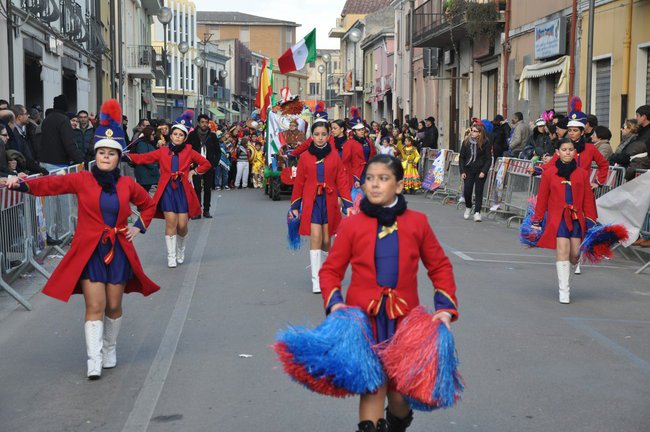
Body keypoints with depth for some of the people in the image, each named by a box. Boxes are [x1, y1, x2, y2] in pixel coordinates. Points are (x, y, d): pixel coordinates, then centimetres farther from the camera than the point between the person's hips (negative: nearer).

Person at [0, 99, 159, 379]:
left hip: (119, 251, 2)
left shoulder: (127, 184, 4)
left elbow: (148, 204, 22)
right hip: (89, 252, -2)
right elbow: (51, 184, -16)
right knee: (95, 306, -8)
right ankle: (94, 361, -6)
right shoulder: (82, 180, -3)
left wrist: (139, 227, 8)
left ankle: (110, 349, 30)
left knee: (114, 306, 9)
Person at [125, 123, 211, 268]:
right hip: (167, 191, 0)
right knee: (171, 223, -10)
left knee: (182, 225, -3)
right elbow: (143, 158, 0)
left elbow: (206, 164, 15)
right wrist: (126, 155, -13)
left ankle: (180, 250, 27)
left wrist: (193, 172, 4)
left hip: (183, 191, 0)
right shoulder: (162, 151, 8)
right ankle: (171, 257, -1)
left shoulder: (189, 151, 8)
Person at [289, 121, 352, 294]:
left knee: (326, 241, 5)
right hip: (311, 202, -1)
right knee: (315, 238, -13)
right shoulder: (305, 157, 2)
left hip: (330, 202, 1)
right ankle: (316, 280, -10)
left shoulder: (334, 157, 3)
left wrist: (348, 205, -2)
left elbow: (342, 182, 4)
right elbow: (298, 183, 7)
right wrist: (294, 206, 7)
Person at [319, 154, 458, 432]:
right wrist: (334, 303, -11)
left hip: (404, 318, 1)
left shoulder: (417, 223, 2)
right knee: (373, 387, -6)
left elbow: (440, 266, 11)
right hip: (364, 318, -1)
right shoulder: (352, 225, -2)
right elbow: (331, 270, 5)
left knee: (400, 392, 8)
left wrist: (445, 307, 2)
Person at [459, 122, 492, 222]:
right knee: (467, 191, -2)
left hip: (480, 171, -2)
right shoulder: (466, 142, 2)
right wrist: (462, 171, 0)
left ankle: (477, 212, 3)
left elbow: (488, 159, -4)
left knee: (478, 191, -1)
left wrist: (484, 171, -14)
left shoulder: (485, 143, -6)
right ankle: (468, 207, 25)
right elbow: (461, 157, 7)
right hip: (468, 170, 2)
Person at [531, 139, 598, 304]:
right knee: (562, 251, -14)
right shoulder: (549, 173, 3)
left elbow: (588, 198, 10)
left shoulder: (582, 173, 8)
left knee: (575, 255, -1)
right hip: (557, 219, -2)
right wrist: (537, 221, 6)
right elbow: (542, 198, 6)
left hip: (577, 219, 2)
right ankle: (564, 291, -8)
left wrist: (591, 220, 5)